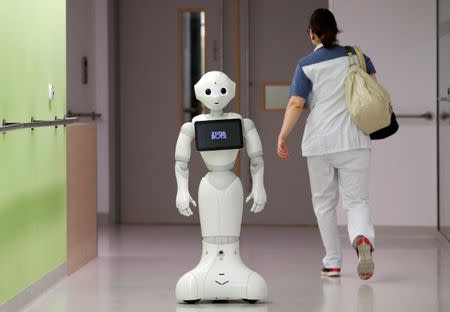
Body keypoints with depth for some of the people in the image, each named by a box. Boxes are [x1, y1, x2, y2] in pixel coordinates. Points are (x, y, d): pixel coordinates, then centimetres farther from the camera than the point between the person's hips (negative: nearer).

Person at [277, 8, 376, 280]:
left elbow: (296, 105, -10)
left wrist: (282, 137, -6)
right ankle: (363, 239, -30)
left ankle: (333, 262, 15)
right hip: (354, 140, 1)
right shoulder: (355, 56, 6)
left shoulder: (306, 65, -2)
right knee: (357, 199, 1)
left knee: (324, 202, 13)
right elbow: (373, 83, 21)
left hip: (319, 142, -1)